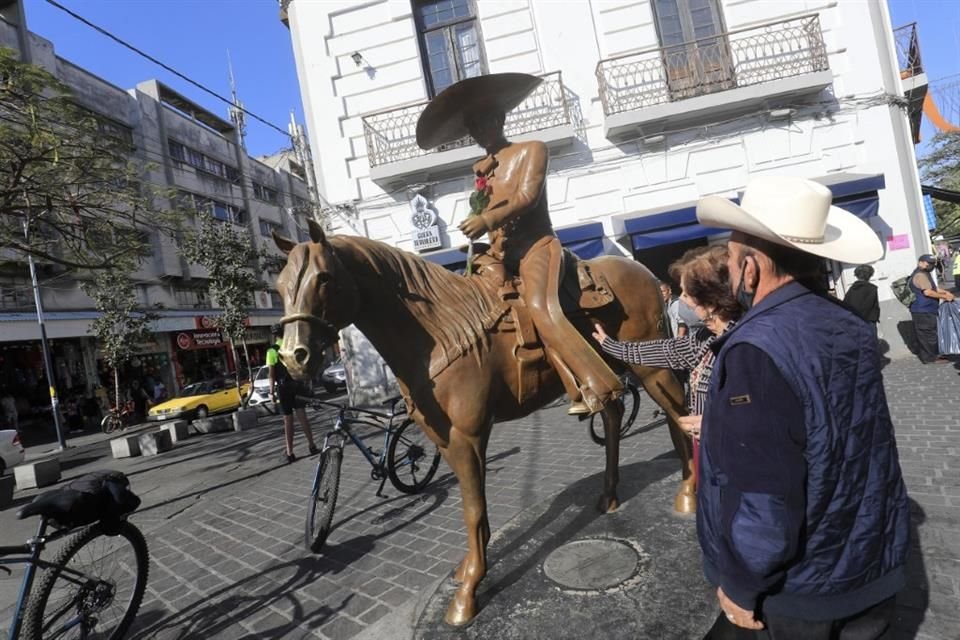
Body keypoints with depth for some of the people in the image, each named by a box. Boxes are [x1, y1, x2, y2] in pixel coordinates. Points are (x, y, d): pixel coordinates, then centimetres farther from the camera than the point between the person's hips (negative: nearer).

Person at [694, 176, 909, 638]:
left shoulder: (756, 349, -28)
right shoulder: (852, 329, -2)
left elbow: (763, 501, -29)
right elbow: (857, 456, 7)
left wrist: (740, 585, -15)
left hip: (798, 594, -7)